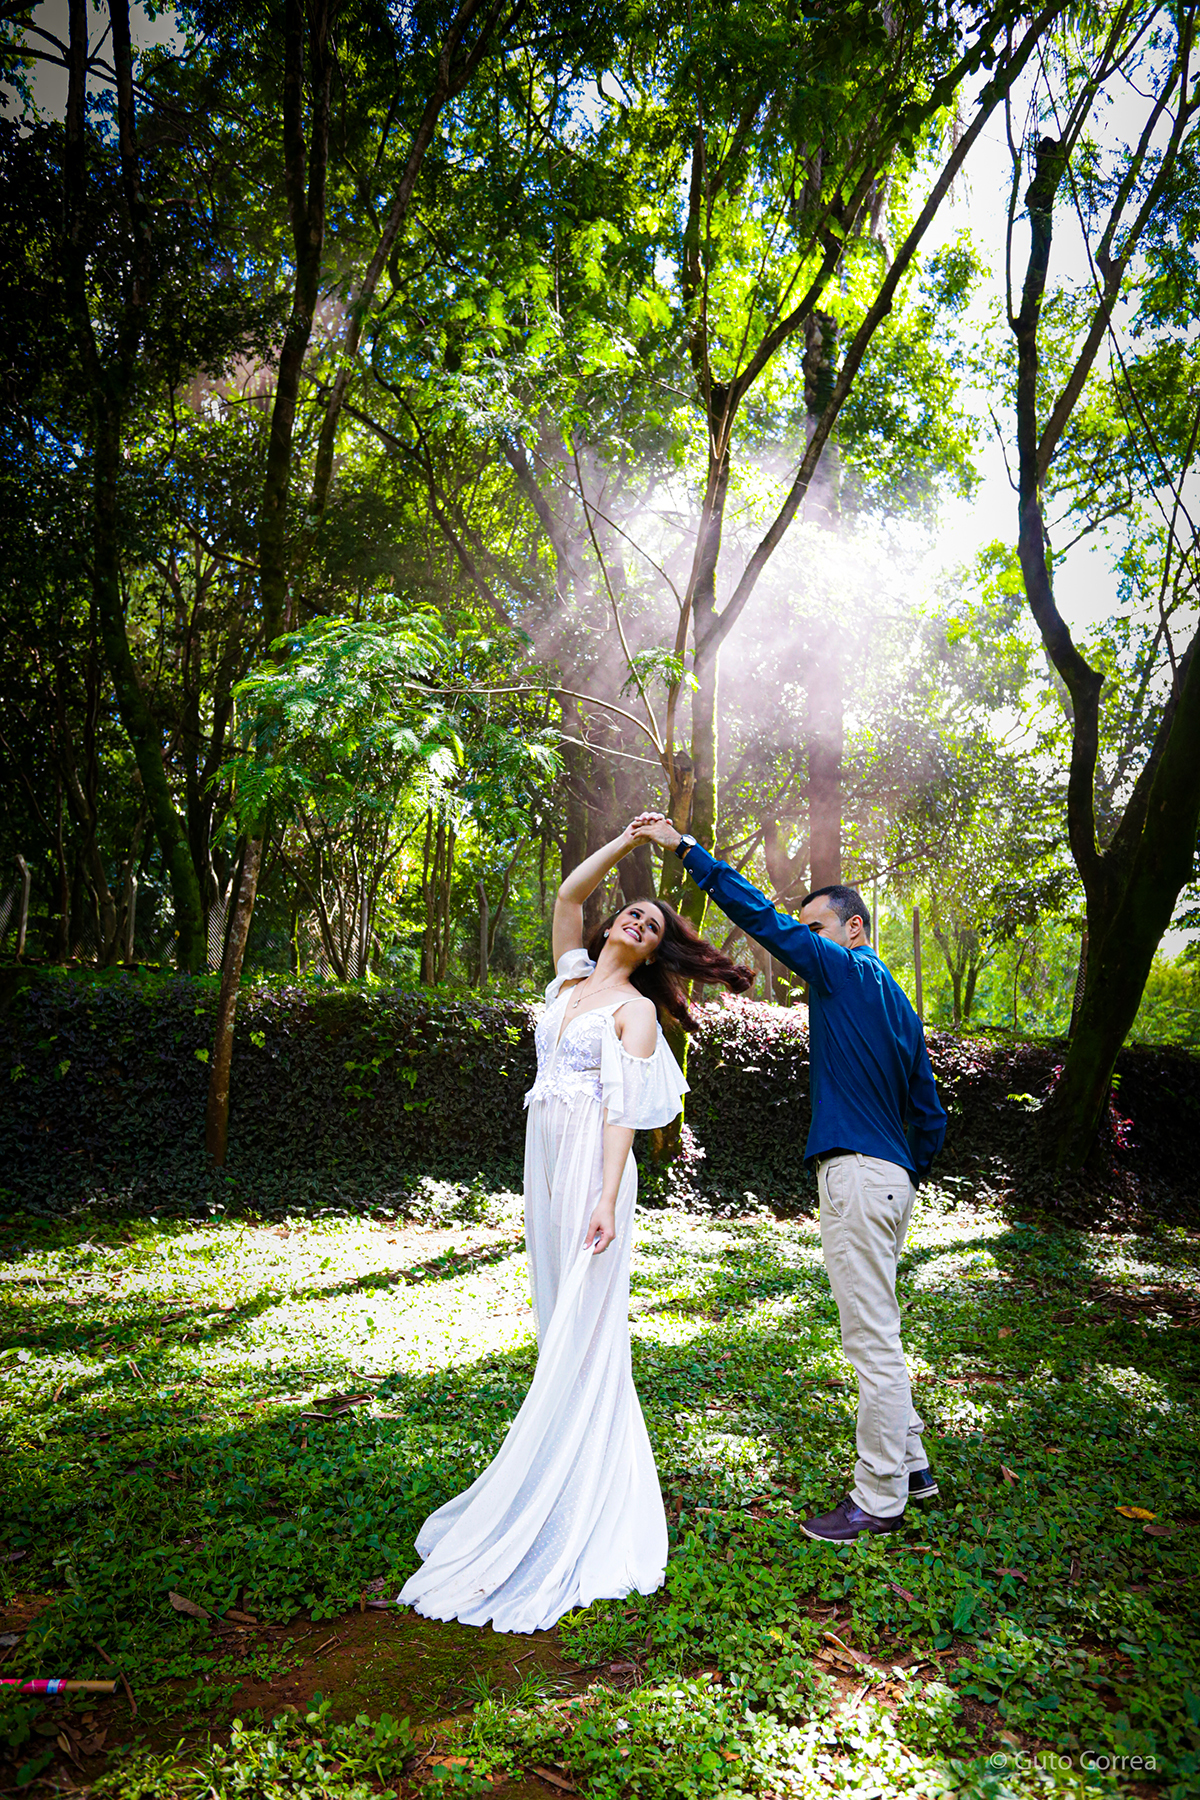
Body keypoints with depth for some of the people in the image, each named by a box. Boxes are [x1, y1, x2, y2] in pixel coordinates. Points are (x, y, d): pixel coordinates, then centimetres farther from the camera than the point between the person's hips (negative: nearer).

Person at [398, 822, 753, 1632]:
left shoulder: (636, 1009, -2)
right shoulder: (572, 975, 15)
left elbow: (624, 1110, -12)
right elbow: (568, 892, 9)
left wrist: (607, 1200, -20)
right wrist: (628, 840, 7)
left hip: (592, 1168, -6)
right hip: (545, 1160, 7)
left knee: (583, 1334, -4)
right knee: (558, 1324, 12)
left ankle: (574, 1515, 3)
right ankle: (558, 1482, 23)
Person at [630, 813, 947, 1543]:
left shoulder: (847, 972, -7)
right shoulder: (896, 1000, 18)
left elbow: (762, 916, -12)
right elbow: (931, 1115, 19)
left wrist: (686, 846, -8)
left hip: (858, 1174, -10)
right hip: (892, 1179, 10)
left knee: (873, 1340, -2)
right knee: (876, 1334, 19)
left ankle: (879, 1499, 7)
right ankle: (909, 1464, 30)